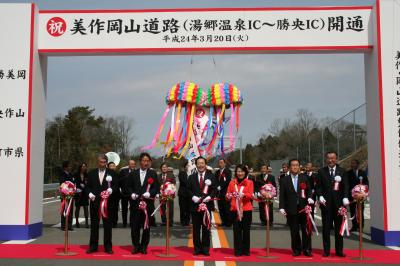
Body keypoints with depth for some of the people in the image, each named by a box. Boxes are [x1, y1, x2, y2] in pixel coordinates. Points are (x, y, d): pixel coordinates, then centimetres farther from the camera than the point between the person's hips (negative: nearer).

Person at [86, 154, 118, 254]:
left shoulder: (111, 173, 4)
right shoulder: (91, 173, 9)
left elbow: (116, 185, 2)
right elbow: (88, 186, 9)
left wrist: (111, 189, -18)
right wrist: (90, 193, -9)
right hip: (95, 202, 2)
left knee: (108, 225, 3)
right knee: (94, 224, 8)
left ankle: (108, 246, 11)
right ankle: (93, 246, 17)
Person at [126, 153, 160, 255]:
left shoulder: (153, 174, 5)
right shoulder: (133, 174, 11)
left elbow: (156, 188, 0)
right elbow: (128, 186, 11)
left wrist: (150, 193, -17)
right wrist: (132, 194, -7)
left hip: (148, 203, -1)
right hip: (135, 203, 1)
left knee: (146, 226, 4)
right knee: (135, 226, 3)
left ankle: (144, 246, 14)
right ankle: (136, 246, 15)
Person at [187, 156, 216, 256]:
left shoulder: (211, 176, 7)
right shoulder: (191, 177, 10)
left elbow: (214, 190, 2)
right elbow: (188, 190, 5)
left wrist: (209, 197, -14)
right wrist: (193, 197, -11)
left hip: (207, 204, -1)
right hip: (195, 205, 1)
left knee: (206, 228, 3)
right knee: (196, 228, 5)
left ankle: (205, 249, 11)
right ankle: (197, 248, 13)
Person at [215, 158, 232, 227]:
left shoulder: (228, 171, -3)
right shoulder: (217, 172, 17)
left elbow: (227, 181, -13)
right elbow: (216, 181, 13)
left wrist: (220, 187, -13)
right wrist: (217, 187, -5)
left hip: (225, 193, -6)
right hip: (219, 193, 6)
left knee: (227, 208, -5)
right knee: (221, 208, 7)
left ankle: (229, 222, 2)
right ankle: (223, 221, 14)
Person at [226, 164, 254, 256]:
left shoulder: (249, 182, 4)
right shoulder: (232, 182, 8)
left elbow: (251, 195, -6)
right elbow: (228, 195, 7)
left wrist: (243, 194, -26)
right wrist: (228, 196, -16)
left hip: (246, 209, -1)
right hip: (235, 209, 1)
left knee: (246, 230, 3)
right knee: (237, 230, 1)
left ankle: (246, 250, 13)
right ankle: (238, 250, 8)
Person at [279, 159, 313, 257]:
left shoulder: (304, 178, 9)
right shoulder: (284, 180, 5)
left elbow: (308, 190, 11)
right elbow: (282, 195, 2)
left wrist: (309, 198, -10)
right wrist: (282, 207, -6)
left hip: (304, 208, 1)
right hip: (291, 209, -1)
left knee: (306, 230, 2)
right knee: (294, 231, 4)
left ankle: (307, 249, 12)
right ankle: (296, 250, 14)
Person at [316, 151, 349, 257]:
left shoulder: (342, 171, 7)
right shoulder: (321, 171, 7)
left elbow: (346, 186, 1)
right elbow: (318, 186, 5)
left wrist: (345, 198, -14)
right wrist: (320, 196, -11)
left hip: (339, 202, 0)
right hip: (326, 203, 0)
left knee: (339, 227, 5)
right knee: (326, 228, 4)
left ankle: (339, 250, 13)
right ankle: (326, 250, 11)